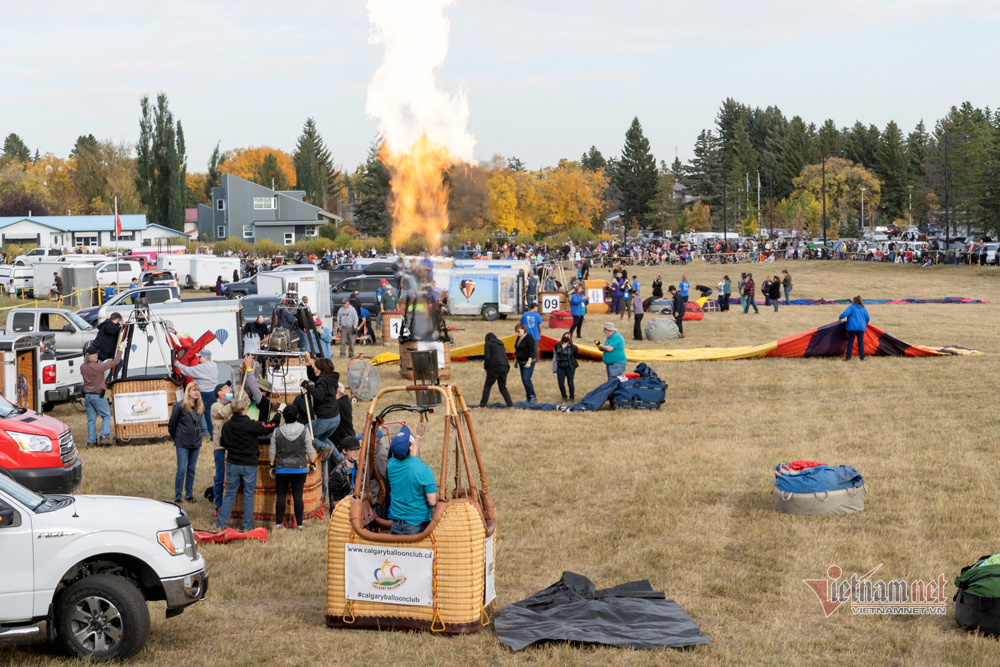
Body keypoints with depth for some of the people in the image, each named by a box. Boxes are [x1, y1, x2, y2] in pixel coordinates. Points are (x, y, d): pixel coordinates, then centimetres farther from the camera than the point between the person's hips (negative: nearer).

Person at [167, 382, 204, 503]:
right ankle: (177, 497, 1)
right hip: (183, 444, -5)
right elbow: (171, 425, -2)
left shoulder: (200, 407, 6)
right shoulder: (180, 406, -10)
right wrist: (177, 439, 7)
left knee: (191, 469, 10)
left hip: (195, 443, 5)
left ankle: (189, 495, 19)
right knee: (181, 469, -6)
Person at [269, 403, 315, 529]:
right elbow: (310, 450, 0)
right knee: (298, 495, 2)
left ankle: (278, 523, 4)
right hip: (300, 468, 0)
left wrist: (272, 465, 15)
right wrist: (312, 463, 13)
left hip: (282, 468, 0)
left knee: (281, 495, 5)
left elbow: (272, 451, 3)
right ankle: (299, 524, 3)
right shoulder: (304, 430, -6)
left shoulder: (277, 432, -4)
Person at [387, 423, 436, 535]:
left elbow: (410, 460, 24)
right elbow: (433, 502, -17)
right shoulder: (424, 469, -19)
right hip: (418, 526, -6)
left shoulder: (391, 464, 0)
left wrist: (418, 436, 36)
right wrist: (435, 490, 6)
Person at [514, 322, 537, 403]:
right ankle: (528, 397, 18)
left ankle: (532, 396, -6)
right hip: (521, 362, 9)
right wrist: (516, 360, 22)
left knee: (526, 379, -16)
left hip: (528, 362, -9)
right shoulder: (519, 338, 12)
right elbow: (517, 350, 23)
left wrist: (529, 362, -24)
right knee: (523, 380, 10)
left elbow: (532, 351, -20)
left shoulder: (529, 338, -15)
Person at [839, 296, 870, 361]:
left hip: (853, 327, -4)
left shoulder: (851, 307, -4)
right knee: (861, 342, 5)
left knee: (850, 342, -1)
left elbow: (845, 314, -14)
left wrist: (840, 318, 3)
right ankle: (862, 357, 1)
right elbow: (867, 318, 16)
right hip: (862, 327, 4)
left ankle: (848, 357, 0)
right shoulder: (863, 309, 13)